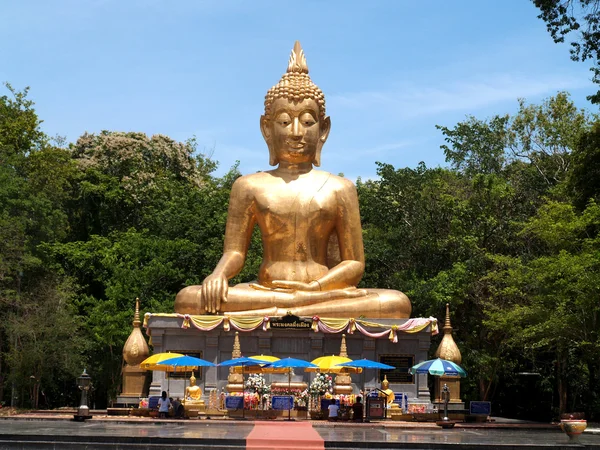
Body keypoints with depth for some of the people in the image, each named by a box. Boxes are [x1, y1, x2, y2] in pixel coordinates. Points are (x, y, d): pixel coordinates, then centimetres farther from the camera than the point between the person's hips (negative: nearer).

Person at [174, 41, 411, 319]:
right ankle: (318, 303, -32)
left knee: (397, 303, -29)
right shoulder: (250, 186, 12)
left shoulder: (339, 189, 10)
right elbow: (234, 252, 8)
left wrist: (315, 287, -15)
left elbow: (354, 264, 6)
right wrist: (218, 275, -17)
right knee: (187, 299, -29)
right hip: (264, 291, 1)